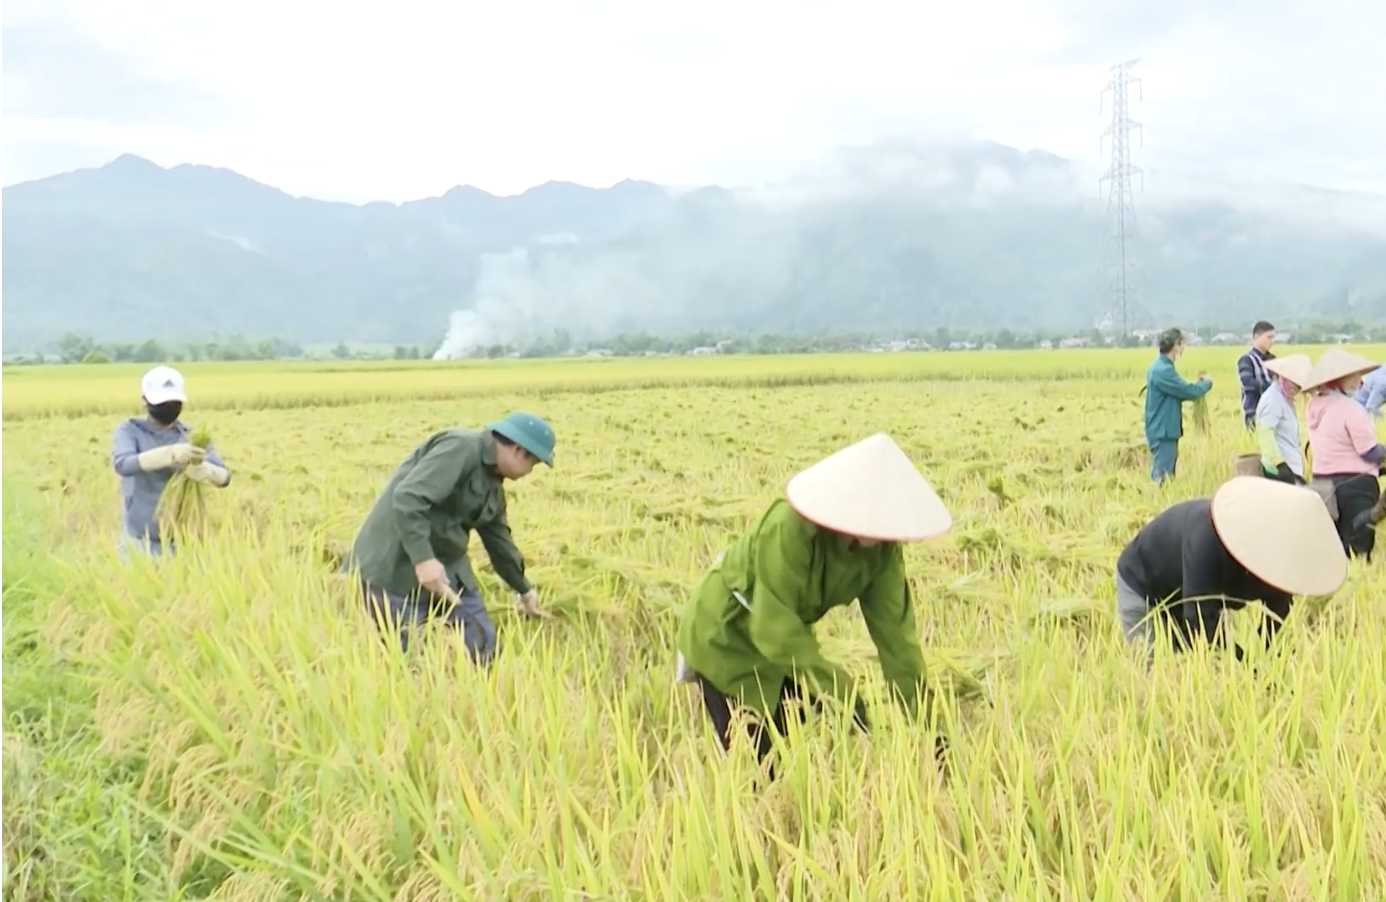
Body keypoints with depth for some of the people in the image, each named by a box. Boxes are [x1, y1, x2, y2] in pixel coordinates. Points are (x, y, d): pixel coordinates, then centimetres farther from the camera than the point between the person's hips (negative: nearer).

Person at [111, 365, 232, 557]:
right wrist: (170, 454, -37)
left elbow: (224, 477, -7)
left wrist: (200, 467, -29)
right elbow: (122, 464, -23)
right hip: (140, 541, -2)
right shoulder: (129, 431, -2)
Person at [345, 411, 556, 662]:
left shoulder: (492, 485, 13)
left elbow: (499, 538, 27)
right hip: (396, 562, -9)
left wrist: (525, 590, 36)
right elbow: (408, 497, -27)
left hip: (446, 563, 9)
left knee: (481, 644, 4)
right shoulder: (461, 448, -16)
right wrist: (423, 558, -33)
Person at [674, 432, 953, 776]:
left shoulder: (882, 547, -18)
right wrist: (840, 693, -37)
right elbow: (775, 629, -36)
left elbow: (894, 628, -16)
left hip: (787, 636, 6)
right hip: (725, 639, -6)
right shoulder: (789, 531, -37)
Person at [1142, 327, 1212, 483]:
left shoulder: (1160, 367, 13)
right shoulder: (1163, 370, -21)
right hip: (1163, 432, -10)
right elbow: (1188, 392, -20)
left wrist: (1198, 383, 7)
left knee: (1166, 476, 13)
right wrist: (1207, 383, -1)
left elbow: (1179, 392, 20)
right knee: (1161, 477, -8)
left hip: (1164, 430, 10)